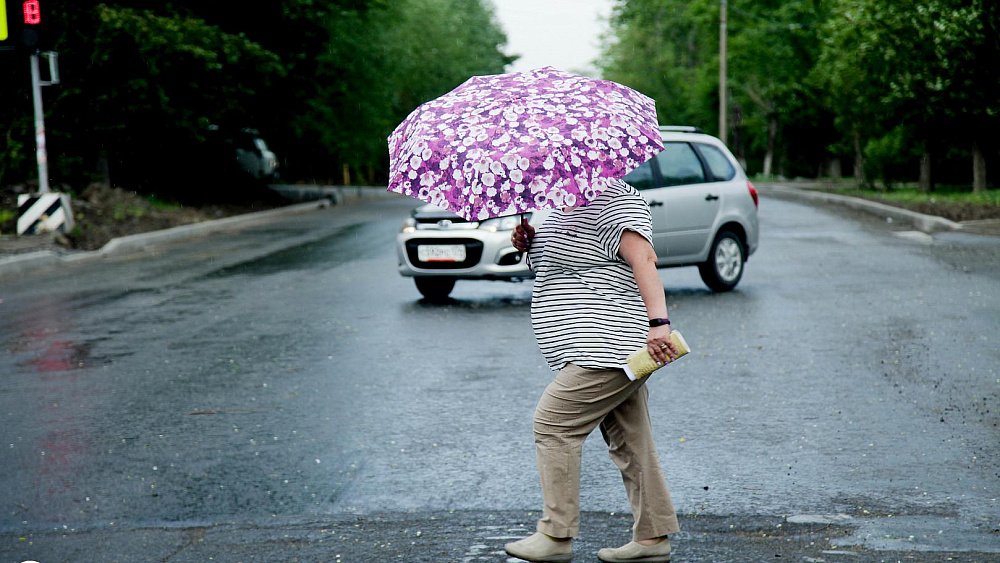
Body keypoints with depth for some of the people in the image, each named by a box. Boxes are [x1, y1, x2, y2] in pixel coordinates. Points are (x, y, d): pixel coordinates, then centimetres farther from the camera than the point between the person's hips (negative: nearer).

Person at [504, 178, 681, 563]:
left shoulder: (613, 199, -10)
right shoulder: (565, 208, 20)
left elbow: (643, 259, -23)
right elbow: (562, 266, 31)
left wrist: (658, 321, -33)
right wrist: (531, 245, 10)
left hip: (606, 348, -10)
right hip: (614, 353, 10)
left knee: (552, 423, -10)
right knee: (630, 442, 10)